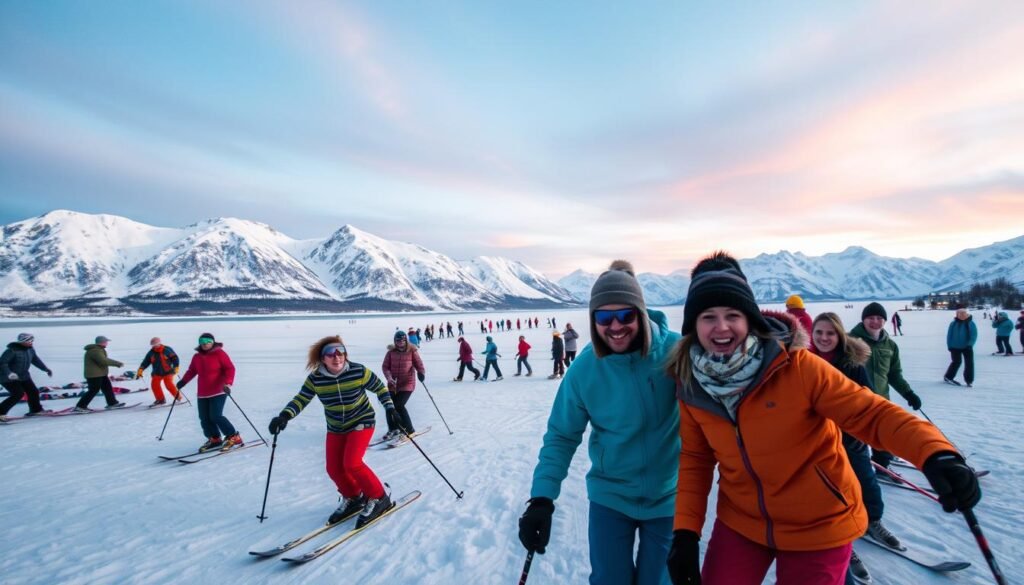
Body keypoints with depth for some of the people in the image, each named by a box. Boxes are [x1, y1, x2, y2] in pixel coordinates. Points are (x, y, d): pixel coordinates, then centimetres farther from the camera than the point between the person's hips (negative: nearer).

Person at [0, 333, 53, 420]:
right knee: (18, 394, -18)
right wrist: (9, 373, -41)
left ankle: (36, 409, 26)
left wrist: (46, 369, 18)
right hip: (8, 378, -8)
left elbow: (35, 359, 16)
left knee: (33, 391, 7)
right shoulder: (12, 350, -23)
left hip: (23, 376, 8)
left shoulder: (30, 349, 0)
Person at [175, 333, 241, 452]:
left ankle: (234, 438, -2)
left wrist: (228, 383, -23)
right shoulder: (197, 357, 10)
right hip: (202, 393, 6)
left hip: (218, 391, -6)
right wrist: (183, 381, 3)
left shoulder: (219, 353, -7)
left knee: (216, 416, -13)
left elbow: (230, 368, -11)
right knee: (204, 418, 5)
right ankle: (214, 439, 23)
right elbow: (191, 371, 19)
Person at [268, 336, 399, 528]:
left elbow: (380, 388, -8)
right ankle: (353, 498, 31)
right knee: (334, 469, 4)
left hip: (362, 421, -4)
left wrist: (390, 409, -17)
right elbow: (301, 399, -7)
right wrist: (285, 416, -23)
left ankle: (379, 498, 2)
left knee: (352, 463, -18)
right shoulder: (315, 378, -13)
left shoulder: (358, 371, -20)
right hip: (336, 428, 5)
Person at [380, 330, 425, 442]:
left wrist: (421, 373, -24)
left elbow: (419, 364, -4)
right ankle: (393, 429, 33)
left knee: (399, 405, -15)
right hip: (393, 384, 4)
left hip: (407, 383, -4)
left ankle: (409, 430, 2)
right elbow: (385, 366, 1)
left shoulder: (412, 351, -5)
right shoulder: (391, 352, 1)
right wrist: (389, 377, -15)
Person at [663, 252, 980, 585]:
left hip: (819, 526, -2)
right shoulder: (690, 386, -13)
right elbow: (696, 458, -3)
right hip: (741, 523, 3)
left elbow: (870, 413, -21)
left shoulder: (797, 368, -24)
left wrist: (936, 455, -40)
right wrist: (686, 530, -8)